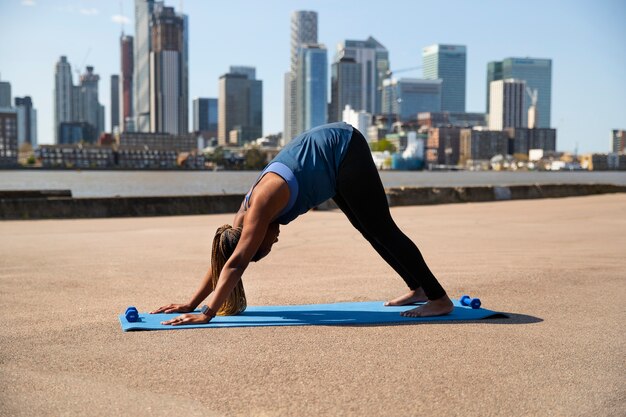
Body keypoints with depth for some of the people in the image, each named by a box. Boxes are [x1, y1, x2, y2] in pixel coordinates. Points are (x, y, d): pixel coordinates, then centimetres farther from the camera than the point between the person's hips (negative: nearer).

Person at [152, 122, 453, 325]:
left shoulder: (261, 207, -27)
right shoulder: (246, 214, -4)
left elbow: (235, 264, -30)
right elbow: (223, 259, 5)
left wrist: (207, 313, -30)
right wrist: (191, 304, 5)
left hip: (344, 149, -8)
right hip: (333, 155, 8)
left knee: (382, 231, -9)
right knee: (371, 231, 14)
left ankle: (440, 299, -5)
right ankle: (419, 289, 25)